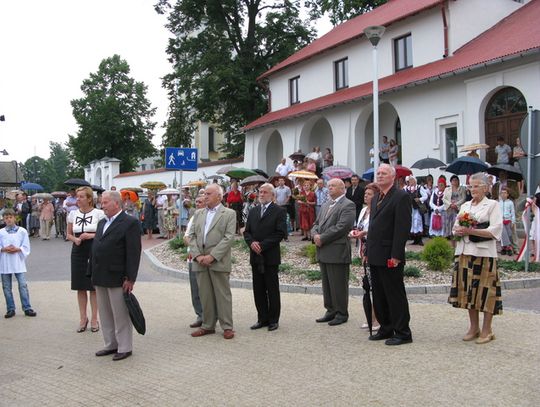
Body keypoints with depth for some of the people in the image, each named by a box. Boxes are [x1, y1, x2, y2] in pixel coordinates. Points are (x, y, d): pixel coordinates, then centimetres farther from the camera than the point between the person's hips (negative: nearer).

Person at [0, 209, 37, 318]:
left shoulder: (22, 231, 1)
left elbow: (26, 247, 0)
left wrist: (17, 249, -14)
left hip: (18, 262, -1)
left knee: (23, 285, -4)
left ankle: (27, 308, 3)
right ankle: (10, 309, 17)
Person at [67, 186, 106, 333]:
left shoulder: (98, 213, -5)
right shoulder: (73, 214, 5)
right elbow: (69, 234, 13)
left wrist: (91, 235, -17)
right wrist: (75, 239, -8)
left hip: (94, 251, -3)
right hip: (78, 252, 3)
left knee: (94, 286, 3)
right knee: (80, 286, 8)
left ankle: (94, 319, 14)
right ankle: (83, 318, 20)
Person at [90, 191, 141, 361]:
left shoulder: (130, 223, -10)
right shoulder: (102, 223, 15)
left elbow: (134, 252, -15)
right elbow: (95, 248, 17)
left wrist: (130, 278, -18)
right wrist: (93, 273, 12)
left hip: (117, 278, -8)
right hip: (100, 278, 8)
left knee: (120, 315, 1)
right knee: (105, 314, 15)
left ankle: (124, 348, 12)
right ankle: (110, 345, 27)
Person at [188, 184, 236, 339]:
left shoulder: (229, 214, 0)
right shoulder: (198, 214, 16)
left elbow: (229, 237, -9)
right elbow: (192, 236, 10)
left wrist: (212, 256, -16)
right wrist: (197, 255, -5)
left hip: (218, 261, -5)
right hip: (200, 261, 5)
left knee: (223, 294, 0)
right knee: (205, 295, 10)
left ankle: (227, 327, 8)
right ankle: (207, 325, 20)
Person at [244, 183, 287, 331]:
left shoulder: (279, 211, -4)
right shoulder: (253, 211, 15)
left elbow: (280, 233, -12)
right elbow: (247, 231, 13)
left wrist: (262, 245, -15)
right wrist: (252, 242, -8)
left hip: (270, 257, -5)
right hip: (255, 256, 5)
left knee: (272, 290, 1)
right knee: (258, 290, 9)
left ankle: (273, 320, 11)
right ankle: (262, 318, 17)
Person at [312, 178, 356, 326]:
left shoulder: (348, 205, -8)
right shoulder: (325, 205, 20)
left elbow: (342, 227, -19)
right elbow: (316, 224, 18)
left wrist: (322, 238, -17)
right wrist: (315, 235, -4)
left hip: (338, 252, -8)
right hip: (323, 252, 8)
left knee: (338, 285, -1)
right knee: (326, 284, 14)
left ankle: (341, 314, 10)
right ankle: (331, 311, 24)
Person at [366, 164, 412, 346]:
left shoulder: (401, 197, -10)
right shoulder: (375, 199, 18)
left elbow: (403, 228, -16)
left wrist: (396, 255, -20)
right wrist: (368, 252, 15)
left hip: (390, 257, -9)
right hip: (375, 256, 9)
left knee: (395, 295, -1)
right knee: (379, 296, 14)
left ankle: (402, 333, 9)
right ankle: (386, 329, 25)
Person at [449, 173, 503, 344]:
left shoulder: (493, 205, 0)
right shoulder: (465, 206, 16)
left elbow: (495, 231, -10)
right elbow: (455, 228, 15)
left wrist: (471, 231, -17)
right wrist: (460, 231, -8)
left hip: (484, 253, -5)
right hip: (465, 252, 5)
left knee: (485, 291, -3)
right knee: (469, 290, 7)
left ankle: (486, 330, 6)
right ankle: (474, 327, 18)